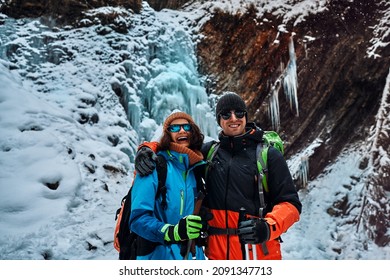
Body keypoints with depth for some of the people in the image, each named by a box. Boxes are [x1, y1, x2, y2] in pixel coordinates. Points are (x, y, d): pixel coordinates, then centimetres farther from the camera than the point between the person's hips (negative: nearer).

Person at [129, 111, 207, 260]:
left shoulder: (196, 169, 6)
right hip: (160, 254, -5)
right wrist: (173, 232, -27)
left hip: (194, 255, 6)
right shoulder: (154, 167, -11)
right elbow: (138, 218, -17)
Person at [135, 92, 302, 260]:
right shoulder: (209, 151, 7)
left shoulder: (269, 155, -2)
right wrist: (147, 149, -4)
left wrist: (268, 227, -23)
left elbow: (290, 203, -4)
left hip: (261, 253, -2)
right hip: (219, 253, 3)